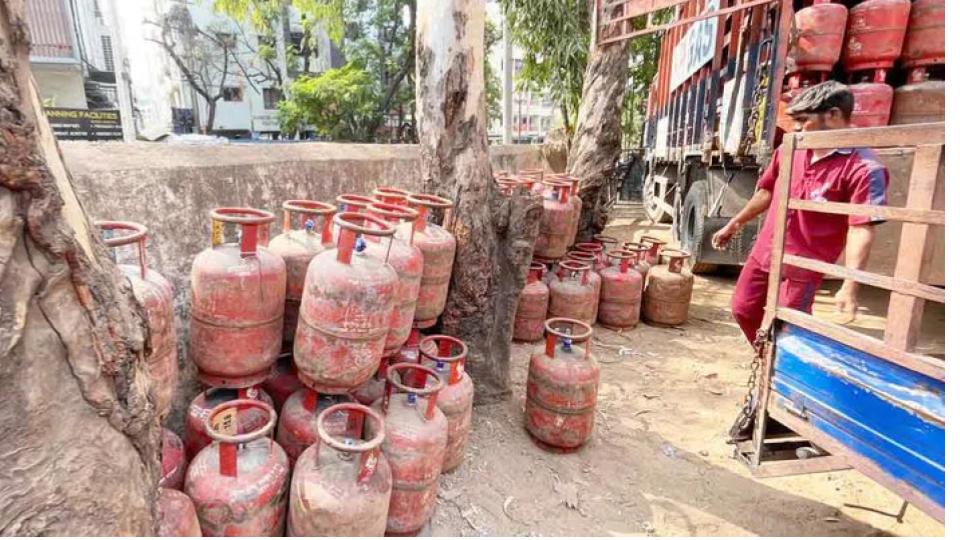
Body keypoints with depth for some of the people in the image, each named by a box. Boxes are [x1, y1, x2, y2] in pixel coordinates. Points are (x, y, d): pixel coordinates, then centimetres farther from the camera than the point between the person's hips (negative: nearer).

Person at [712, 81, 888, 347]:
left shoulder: (864, 167, -18)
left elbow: (862, 228, -23)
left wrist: (849, 286, -30)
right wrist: (734, 224, 20)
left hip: (802, 266, -7)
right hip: (764, 252, 7)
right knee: (743, 310, 17)